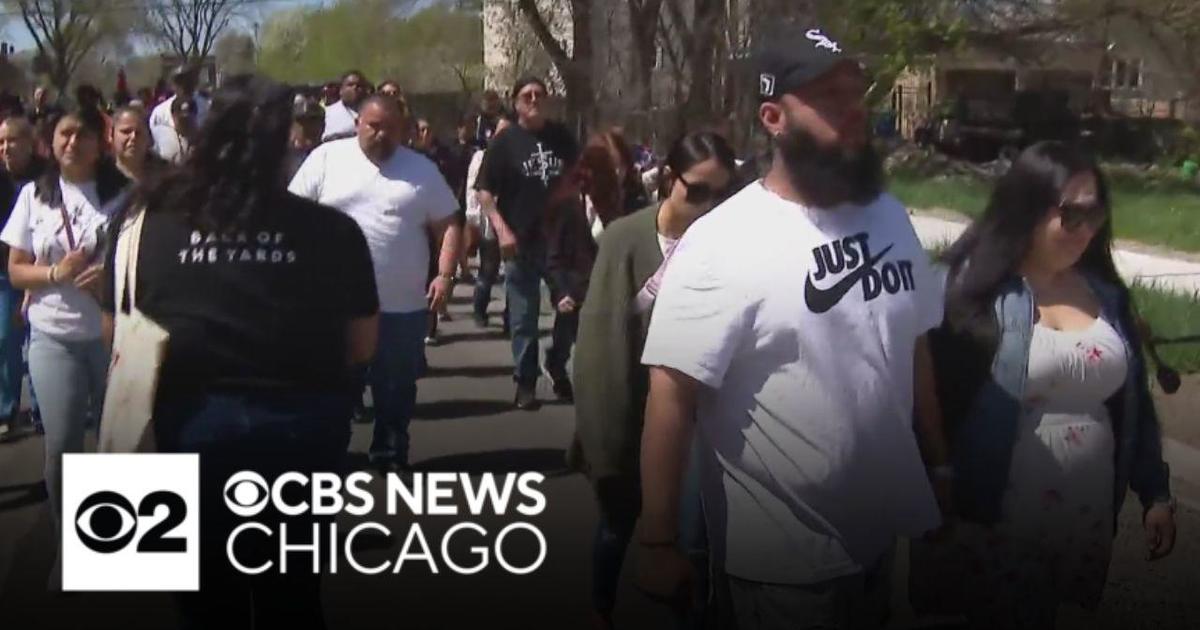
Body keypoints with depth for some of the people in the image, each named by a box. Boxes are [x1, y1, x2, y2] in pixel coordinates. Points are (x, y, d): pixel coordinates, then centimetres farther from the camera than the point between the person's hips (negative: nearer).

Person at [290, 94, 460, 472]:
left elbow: (447, 226, 5)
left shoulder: (422, 170, 5)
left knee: (397, 384, 10)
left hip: (402, 303, 1)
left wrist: (445, 275, -7)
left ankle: (390, 452, 26)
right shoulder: (327, 158, 1)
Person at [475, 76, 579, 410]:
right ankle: (525, 383, 12)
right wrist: (502, 230, -17)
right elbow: (484, 191, -6)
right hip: (522, 241, -3)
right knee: (524, 318, 3)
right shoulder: (505, 142, -5)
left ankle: (557, 367, 29)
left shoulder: (562, 137, 5)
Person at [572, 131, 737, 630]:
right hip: (631, 416, 0)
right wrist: (604, 430, -12)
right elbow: (601, 338, -10)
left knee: (695, 534, -1)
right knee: (618, 523, 18)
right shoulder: (625, 238, -11)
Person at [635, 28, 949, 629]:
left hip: (882, 534, 6)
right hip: (780, 561, -6)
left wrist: (939, 465, 12)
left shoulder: (888, 216, 3)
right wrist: (658, 542, -18)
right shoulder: (723, 244, -19)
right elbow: (672, 397, -19)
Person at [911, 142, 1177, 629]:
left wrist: (1155, 492, 13)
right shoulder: (975, 291, -13)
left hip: (1085, 519, 6)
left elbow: (1133, 401, 13)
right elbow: (936, 403, -12)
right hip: (993, 521, -5)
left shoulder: (1105, 292, 6)